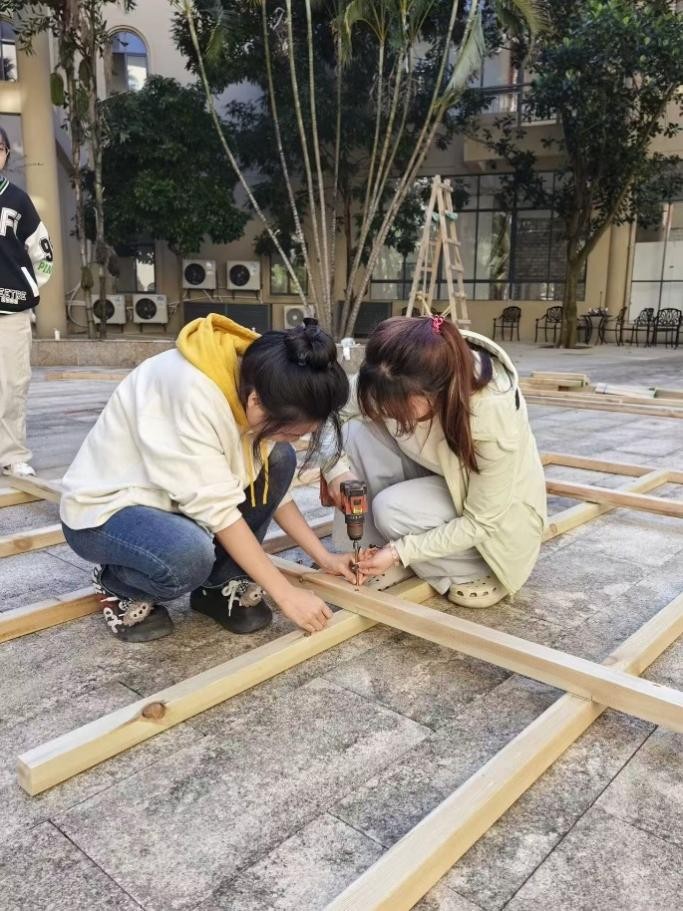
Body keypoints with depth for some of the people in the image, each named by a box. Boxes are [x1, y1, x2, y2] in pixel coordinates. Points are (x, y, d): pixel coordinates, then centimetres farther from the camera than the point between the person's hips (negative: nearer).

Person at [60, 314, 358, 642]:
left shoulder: (258, 381, -12)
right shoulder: (191, 392, -35)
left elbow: (273, 485, -1)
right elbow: (217, 508, -31)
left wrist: (323, 556, -5)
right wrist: (287, 594, -26)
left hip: (173, 495, 7)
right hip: (105, 509, -7)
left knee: (279, 458, -12)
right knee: (189, 556, -37)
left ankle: (223, 585, 1)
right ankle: (117, 584, -3)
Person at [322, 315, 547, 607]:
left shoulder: (495, 415, -38)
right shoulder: (400, 380, -26)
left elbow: (480, 523, -26)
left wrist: (401, 552, -28)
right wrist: (336, 468, -27)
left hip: (497, 514, -5)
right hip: (439, 477, 5)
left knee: (393, 510, -31)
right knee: (357, 432, -21)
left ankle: (478, 571, -4)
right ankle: (371, 556, -7)